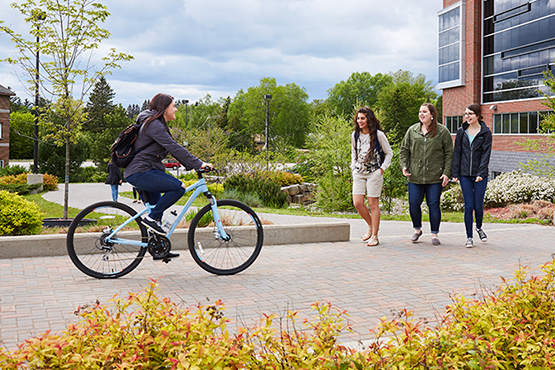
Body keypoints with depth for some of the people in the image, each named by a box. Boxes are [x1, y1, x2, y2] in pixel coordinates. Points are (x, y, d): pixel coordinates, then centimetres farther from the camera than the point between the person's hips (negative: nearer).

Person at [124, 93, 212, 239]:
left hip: (140, 173, 11)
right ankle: (152, 218, -12)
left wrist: (193, 165, 13)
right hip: (140, 173, -11)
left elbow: (174, 149, 21)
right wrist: (198, 164, -21)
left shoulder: (158, 125, 20)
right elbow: (175, 148, -21)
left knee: (158, 208, 15)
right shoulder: (154, 125, -14)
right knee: (178, 187, -19)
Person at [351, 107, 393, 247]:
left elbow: (389, 153, 2)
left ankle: (374, 236, 6)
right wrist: (353, 166, 11)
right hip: (358, 173, 4)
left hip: (374, 173, -4)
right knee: (357, 203, -4)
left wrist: (382, 168, -5)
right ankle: (371, 226, 22)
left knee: (373, 204, -2)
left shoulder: (378, 135, -6)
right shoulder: (355, 135, 7)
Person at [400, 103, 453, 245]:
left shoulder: (442, 131, 1)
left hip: (435, 177, -2)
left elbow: (449, 154, 3)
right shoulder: (412, 130, 8)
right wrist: (404, 166, -2)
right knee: (413, 204, 3)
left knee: (434, 205, 1)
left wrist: (446, 173, -5)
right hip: (415, 176, 2)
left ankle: (435, 234, 14)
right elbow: (404, 150, 13)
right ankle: (417, 229, 27)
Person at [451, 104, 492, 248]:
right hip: (465, 175, 2)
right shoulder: (461, 132, 7)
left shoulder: (486, 133, 0)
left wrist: (481, 173, -15)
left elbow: (486, 154, -6)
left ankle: (479, 228, 31)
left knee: (478, 206, 1)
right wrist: (455, 173, 1)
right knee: (468, 206, -2)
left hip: (480, 175, -2)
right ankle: (469, 237, 7)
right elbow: (457, 153, 7)